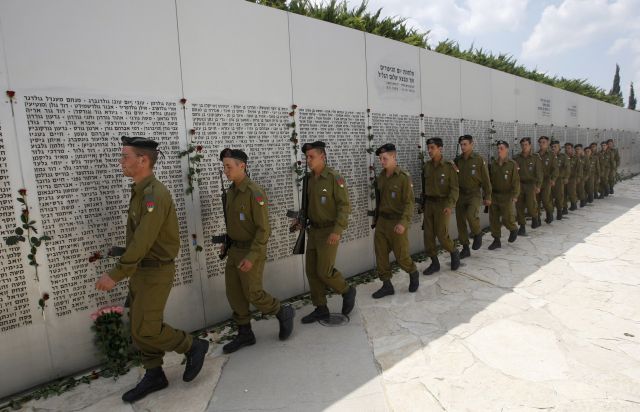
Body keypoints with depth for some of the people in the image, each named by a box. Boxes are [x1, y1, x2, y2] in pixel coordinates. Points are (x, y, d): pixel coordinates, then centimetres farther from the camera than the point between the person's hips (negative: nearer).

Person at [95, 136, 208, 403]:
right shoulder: (139, 192, 8)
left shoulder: (154, 194, -22)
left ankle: (193, 347, 16)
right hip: (140, 270, 9)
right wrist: (126, 272, 17)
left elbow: (143, 242, -26)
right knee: (139, 327, 14)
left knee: (145, 330, -3)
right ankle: (154, 376, 28)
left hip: (155, 272, -9)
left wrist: (115, 275, -22)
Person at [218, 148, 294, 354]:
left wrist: (251, 257, -25)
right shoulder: (231, 192, 6)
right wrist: (227, 242, 15)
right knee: (234, 293, 10)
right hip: (234, 251, 8)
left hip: (252, 251, -8)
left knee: (253, 293, -2)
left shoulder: (255, 193, -20)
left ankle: (284, 313, 22)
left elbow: (264, 229, -21)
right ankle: (245, 334, 24)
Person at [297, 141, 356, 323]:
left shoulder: (335, 178, -15)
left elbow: (344, 206, -17)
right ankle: (321, 309, 19)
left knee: (324, 271, -8)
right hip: (314, 230, 7)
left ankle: (347, 291, 20)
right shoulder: (309, 179, 7)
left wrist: (337, 231, -25)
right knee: (311, 270, 7)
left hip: (329, 231, -7)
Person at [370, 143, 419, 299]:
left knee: (401, 256, 3)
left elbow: (409, 203, -18)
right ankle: (387, 285, 18)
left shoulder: (404, 177, -14)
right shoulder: (381, 176, 6)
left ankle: (413, 274, 34)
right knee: (381, 255, 5)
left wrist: (403, 222, -30)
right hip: (382, 221, 6)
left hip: (397, 223, -6)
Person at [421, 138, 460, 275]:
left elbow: (454, 188, -13)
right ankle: (434, 263, 16)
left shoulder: (449, 167, -10)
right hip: (429, 203, 5)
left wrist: (450, 205, -26)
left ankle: (454, 253, 24)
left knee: (442, 234, -5)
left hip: (443, 204, -5)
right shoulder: (426, 166, 4)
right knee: (428, 234, 3)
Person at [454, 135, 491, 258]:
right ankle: (465, 249, 18)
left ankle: (477, 234, 5)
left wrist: (487, 196, -2)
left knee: (471, 215, -26)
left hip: (474, 194, -4)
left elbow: (485, 179, -2)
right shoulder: (457, 160, 5)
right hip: (460, 195, 4)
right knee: (460, 222, 5)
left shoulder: (479, 159, -4)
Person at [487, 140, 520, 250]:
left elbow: (516, 181, -9)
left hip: (506, 196, -4)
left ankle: (513, 229, 29)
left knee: (507, 218, -4)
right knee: (494, 219, 5)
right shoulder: (493, 164, 7)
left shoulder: (512, 164, -6)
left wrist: (515, 195, -16)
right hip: (494, 195, 5)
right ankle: (496, 240, 16)